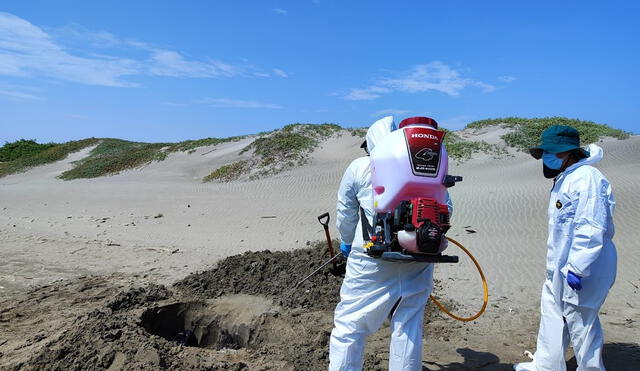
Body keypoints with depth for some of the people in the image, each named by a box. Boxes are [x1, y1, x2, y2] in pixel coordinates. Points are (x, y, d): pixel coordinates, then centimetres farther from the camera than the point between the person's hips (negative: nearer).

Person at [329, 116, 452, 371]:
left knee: (349, 323, 8)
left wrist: (347, 242, 28)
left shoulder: (359, 167, 3)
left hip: (373, 257, -3)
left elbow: (345, 214, 10)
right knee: (409, 324, 17)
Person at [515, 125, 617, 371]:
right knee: (552, 314, 18)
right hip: (560, 269, 11)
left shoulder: (587, 178, -19)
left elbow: (591, 229, -26)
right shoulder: (565, 180, 15)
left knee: (581, 322, 2)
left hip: (581, 271, -11)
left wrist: (577, 267, -27)